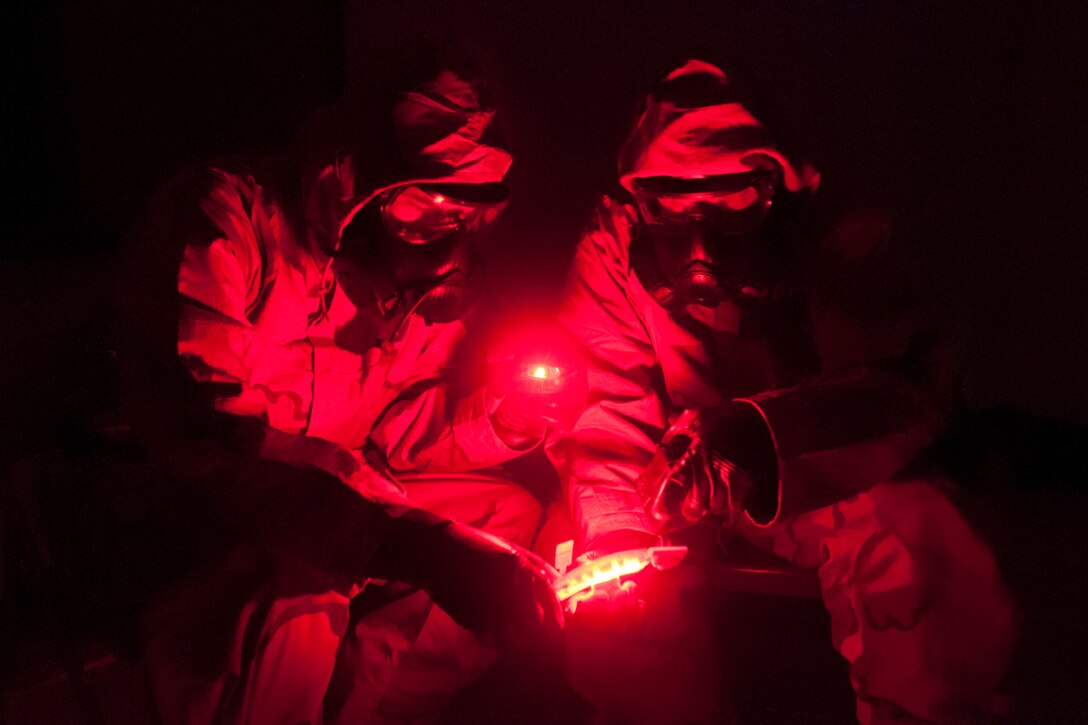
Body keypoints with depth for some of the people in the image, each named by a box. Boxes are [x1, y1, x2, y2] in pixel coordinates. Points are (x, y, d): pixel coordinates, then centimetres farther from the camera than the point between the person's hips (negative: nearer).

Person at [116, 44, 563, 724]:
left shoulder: (433, 271, 2)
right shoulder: (227, 216, -18)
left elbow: (397, 439, 4)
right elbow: (208, 432, -31)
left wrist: (498, 418, -18)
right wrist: (411, 540, -42)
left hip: (334, 506, 8)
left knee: (514, 512, 1)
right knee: (295, 590, -36)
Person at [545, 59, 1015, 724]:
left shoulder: (836, 238, -14)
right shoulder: (615, 251, -13)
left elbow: (910, 383, -23)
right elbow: (608, 417, -17)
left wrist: (766, 432, -41)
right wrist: (616, 540, -36)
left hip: (829, 478, -1)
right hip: (680, 473, 1)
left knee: (935, 563, -30)